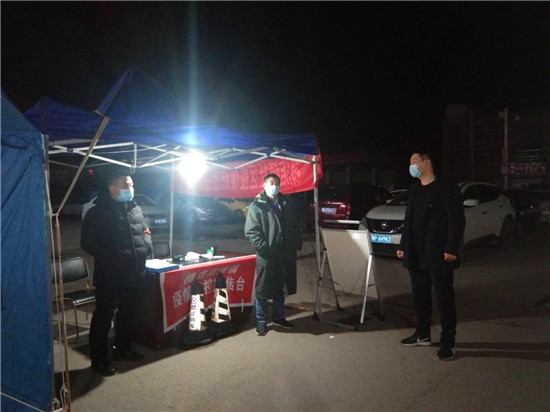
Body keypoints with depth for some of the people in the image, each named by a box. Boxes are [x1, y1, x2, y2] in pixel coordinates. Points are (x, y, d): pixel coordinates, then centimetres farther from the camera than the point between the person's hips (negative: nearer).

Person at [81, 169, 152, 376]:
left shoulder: (136, 209, 10)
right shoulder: (98, 212, -9)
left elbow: (145, 231, 19)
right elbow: (88, 242, -12)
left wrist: (145, 247, -2)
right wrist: (112, 256, -20)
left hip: (133, 273, 7)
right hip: (108, 275, -7)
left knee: (127, 313, 19)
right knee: (103, 316, 1)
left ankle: (123, 348, 36)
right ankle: (99, 359, 11)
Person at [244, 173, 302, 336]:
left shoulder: (288, 204, 11)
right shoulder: (257, 206, -5)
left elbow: (295, 227, 16)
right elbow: (251, 231, -11)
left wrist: (296, 244, 4)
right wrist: (264, 248, -19)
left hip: (286, 254, 5)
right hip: (266, 255, -5)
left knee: (281, 287, 17)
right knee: (263, 289, 4)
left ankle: (279, 317, 33)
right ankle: (261, 321, 17)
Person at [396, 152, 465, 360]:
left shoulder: (447, 187, -8)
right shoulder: (414, 190, 13)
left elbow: (457, 220, -13)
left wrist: (451, 249, -18)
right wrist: (403, 246, 14)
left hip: (438, 255, -7)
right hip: (416, 255, 7)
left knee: (444, 299, 2)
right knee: (419, 297, 14)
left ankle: (447, 342, 12)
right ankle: (422, 335, 29)